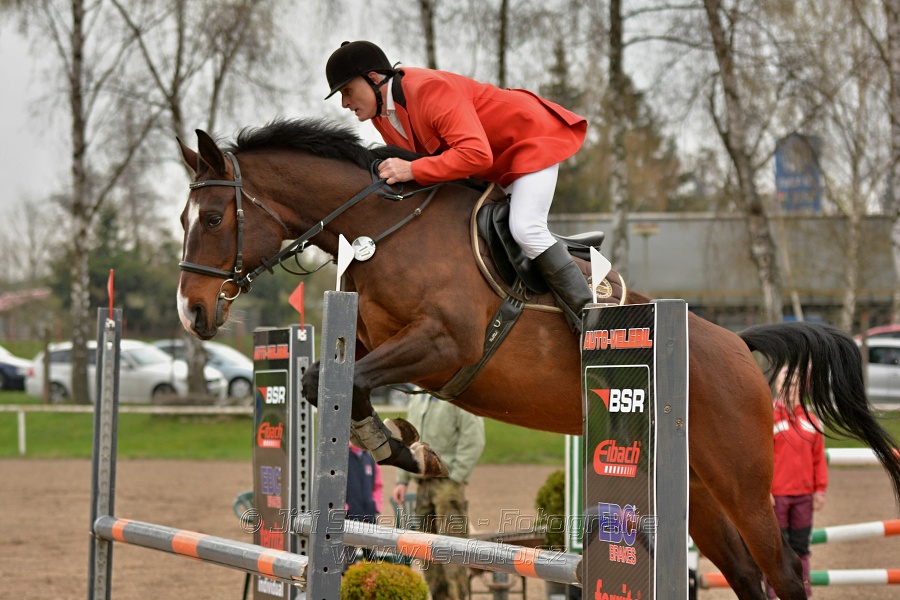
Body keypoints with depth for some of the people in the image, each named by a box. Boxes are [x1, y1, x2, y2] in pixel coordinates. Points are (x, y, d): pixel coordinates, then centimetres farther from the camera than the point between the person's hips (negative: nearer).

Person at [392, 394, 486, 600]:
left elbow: (473, 441, -13)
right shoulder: (417, 397, 17)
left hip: (448, 482, -7)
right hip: (423, 483, 7)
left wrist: (455, 477, -16)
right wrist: (402, 480, 15)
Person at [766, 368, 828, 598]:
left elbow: (819, 458, 11)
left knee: (801, 548, 10)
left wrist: (820, 489, 6)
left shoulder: (811, 421, 9)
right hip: (776, 496, -4)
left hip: (804, 496, 4)